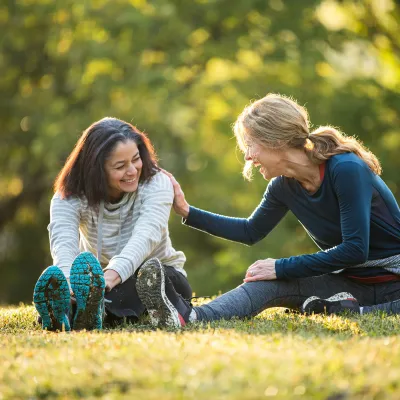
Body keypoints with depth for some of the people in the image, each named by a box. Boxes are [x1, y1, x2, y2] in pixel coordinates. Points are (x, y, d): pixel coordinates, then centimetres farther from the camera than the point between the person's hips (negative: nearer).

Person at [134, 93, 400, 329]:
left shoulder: (346, 169, -20)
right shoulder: (284, 186, 3)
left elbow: (355, 249, -24)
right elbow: (251, 232, 21)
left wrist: (281, 268, -20)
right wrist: (187, 212, 13)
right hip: (349, 280, 6)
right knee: (268, 283, -20)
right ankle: (189, 317, -42)